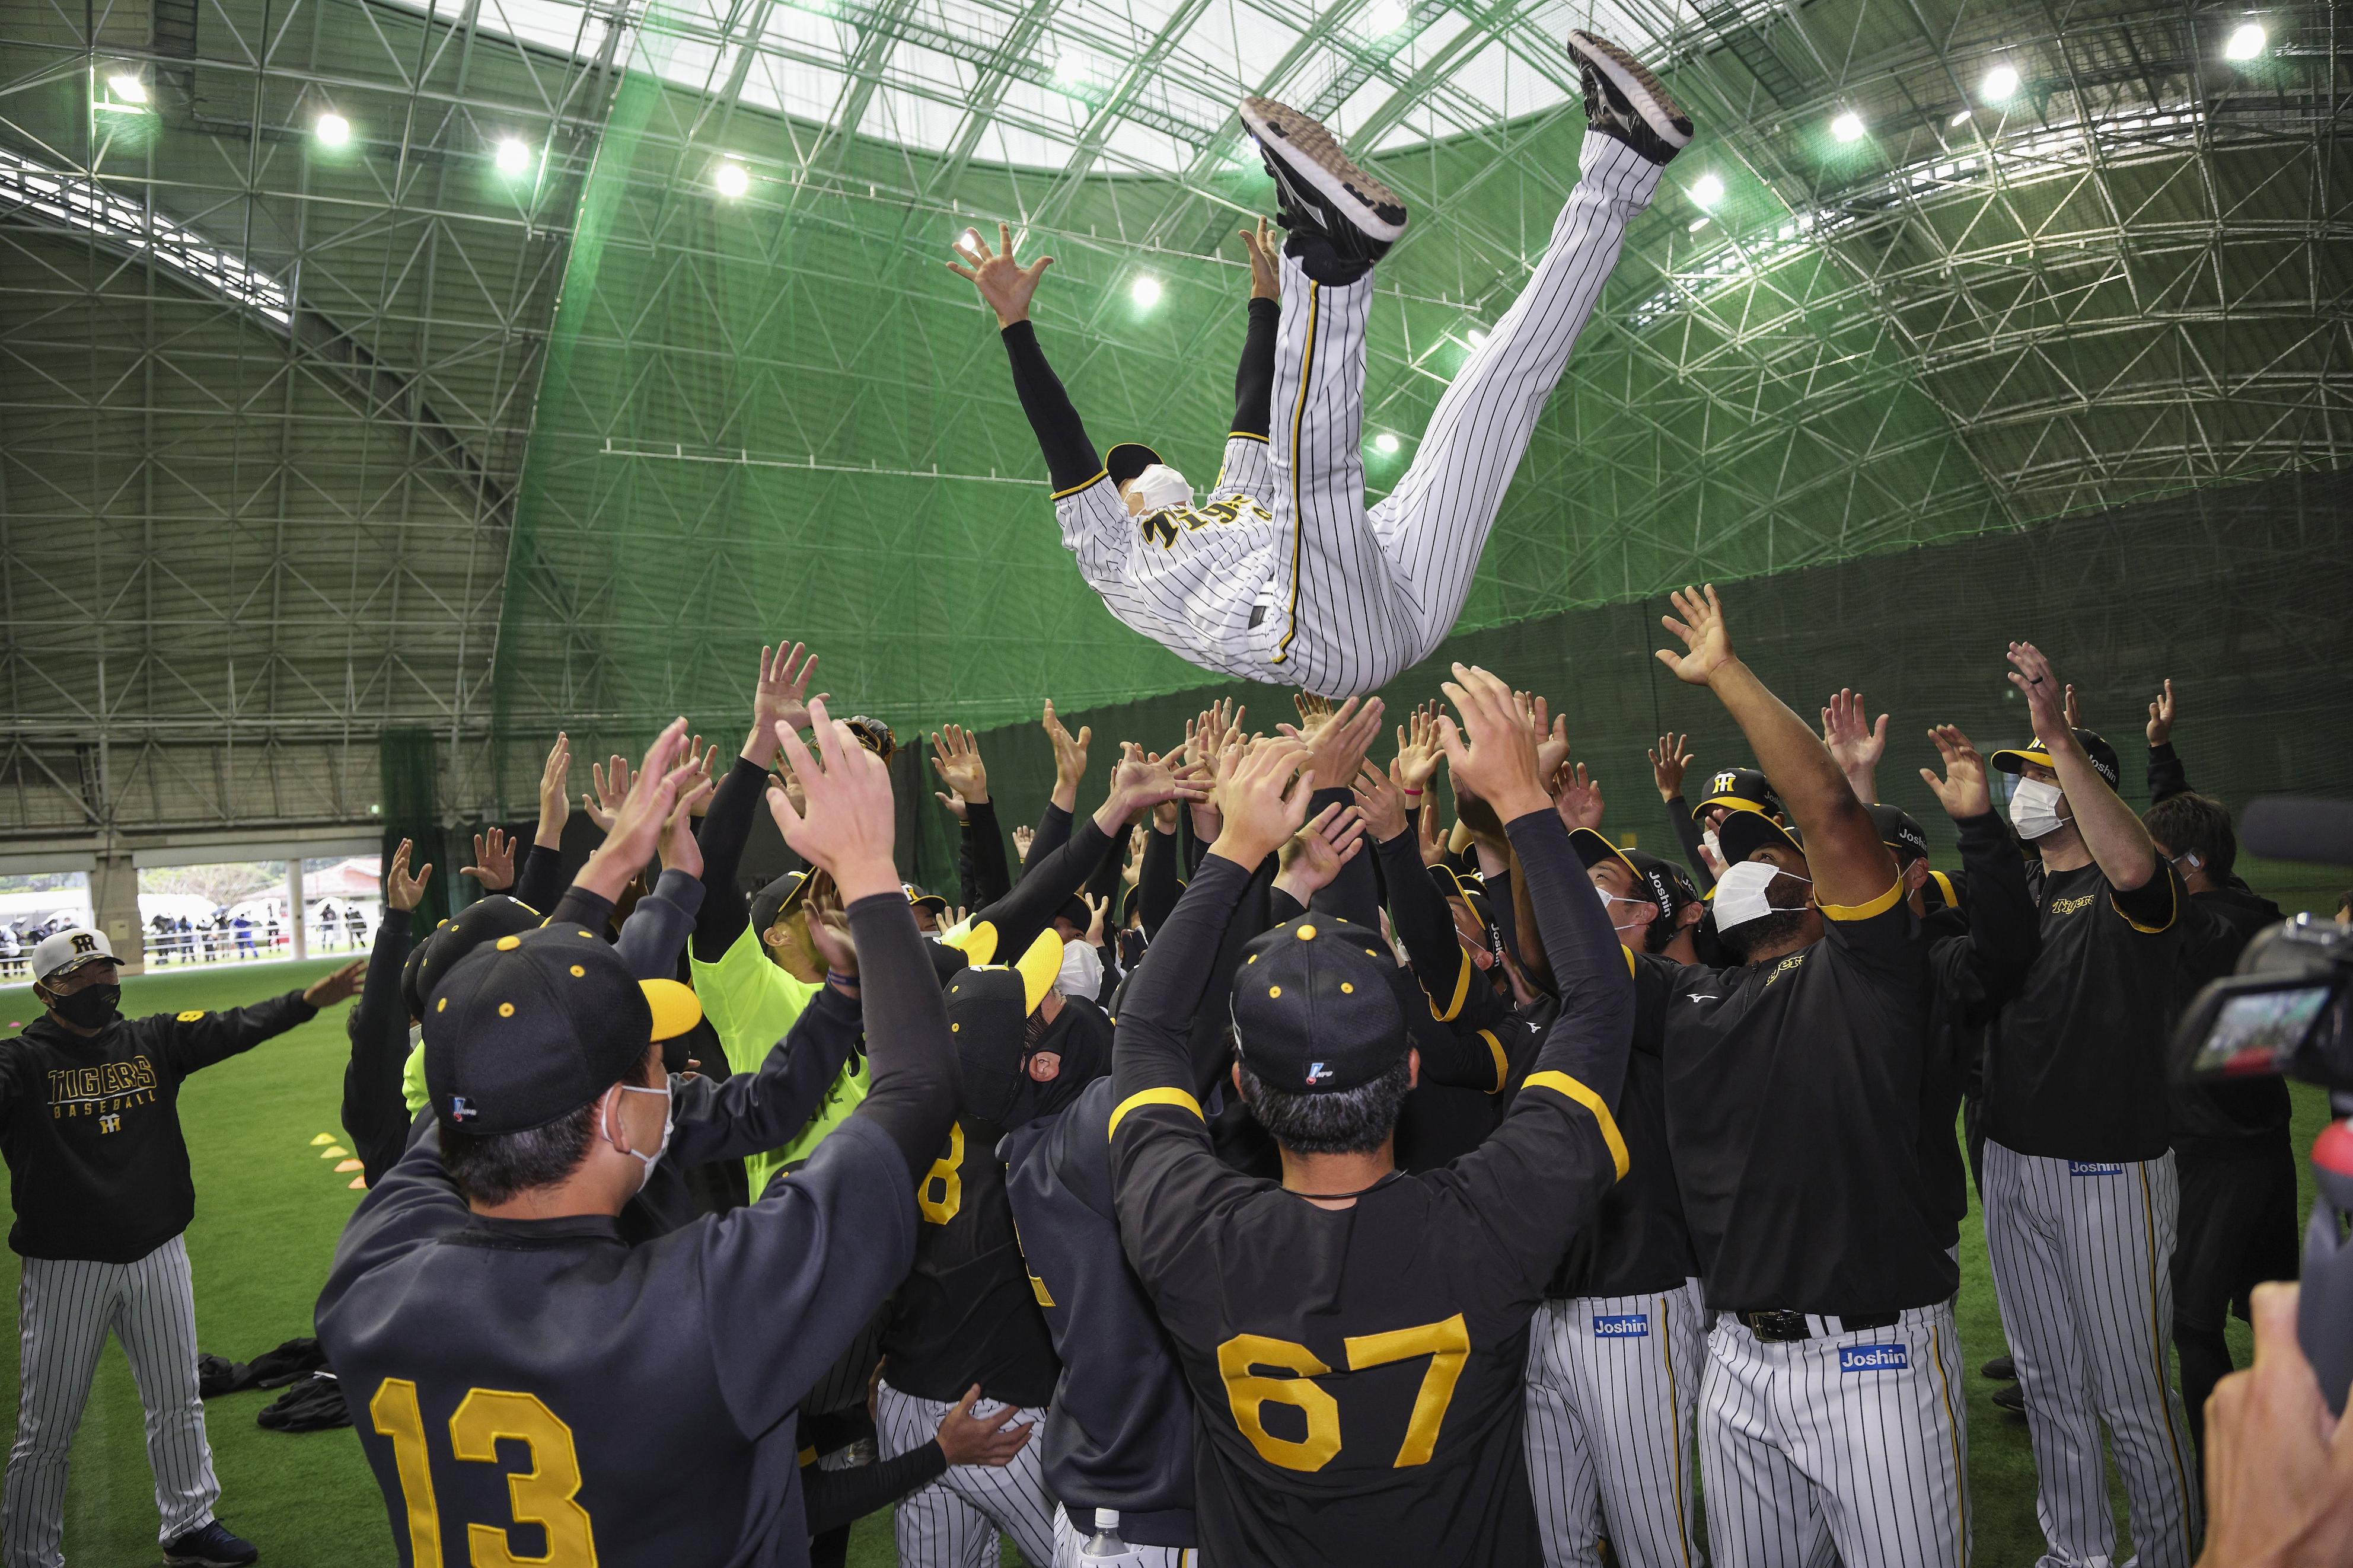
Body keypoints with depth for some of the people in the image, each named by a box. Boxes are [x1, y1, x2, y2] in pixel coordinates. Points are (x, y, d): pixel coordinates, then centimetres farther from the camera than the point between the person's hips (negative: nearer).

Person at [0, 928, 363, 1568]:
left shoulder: (154, 1041, 1)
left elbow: (232, 1029, -10)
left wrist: (307, 1000, -24)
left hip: (158, 1256, 4)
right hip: (65, 1267, -4)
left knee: (178, 1405, 17)